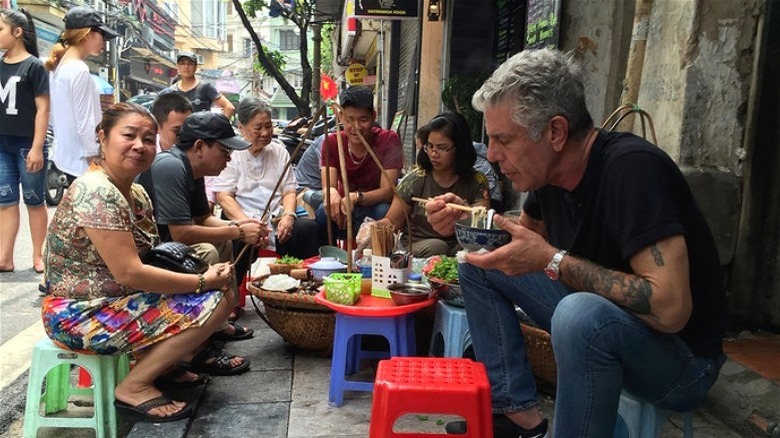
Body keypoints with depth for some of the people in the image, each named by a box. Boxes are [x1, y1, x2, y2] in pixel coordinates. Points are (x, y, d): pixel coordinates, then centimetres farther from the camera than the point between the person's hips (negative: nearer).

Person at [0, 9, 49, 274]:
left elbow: (43, 108, -10)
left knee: (34, 201, 4)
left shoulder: (34, 66, -6)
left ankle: (38, 256, 13)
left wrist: (37, 147, -15)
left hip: (27, 145, -6)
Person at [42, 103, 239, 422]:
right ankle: (134, 388, -6)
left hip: (115, 299, 9)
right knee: (214, 303, -16)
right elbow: (129, 273, -26)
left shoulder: (136, 193, 7)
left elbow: (146, 260, 6)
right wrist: (203, 282, -19)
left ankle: (164, 365, 12)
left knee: (215, 289, 8)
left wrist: (204, 276, -10)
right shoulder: (96, 192, -22)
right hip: (81, 315, -9)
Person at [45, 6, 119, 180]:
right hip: (81, 162, -10)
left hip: (67, 157, 10)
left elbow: (62, 116, 15)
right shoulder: (80, 70, -17)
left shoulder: (60, 67, 10)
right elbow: (85, 124, -20)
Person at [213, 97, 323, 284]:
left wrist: (288, 216, -8)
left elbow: (289, 190, 14)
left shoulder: (279, 151, 18)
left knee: (309, 228, -26)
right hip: (242, 220, -3)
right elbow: (224, 197, -4)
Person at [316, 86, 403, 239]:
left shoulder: (389, 140, -14)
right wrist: (331, 193, -43)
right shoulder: (332, 142, -6)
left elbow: (387, 191, -20)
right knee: (324, 213, -31)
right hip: (344, 208, 1)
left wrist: (356, 197, -40)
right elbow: (327, 187, -17)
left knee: (385, 212, -35)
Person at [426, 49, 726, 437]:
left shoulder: (631, 168, -28)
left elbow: (669, 309, -34)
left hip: (678, 354, -8)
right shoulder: (550, 171, -4)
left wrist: (552, 260, -29)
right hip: (594, 318, 8)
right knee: (477, 267, 2)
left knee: (581, 315, -39)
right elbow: (525, 238, 13)